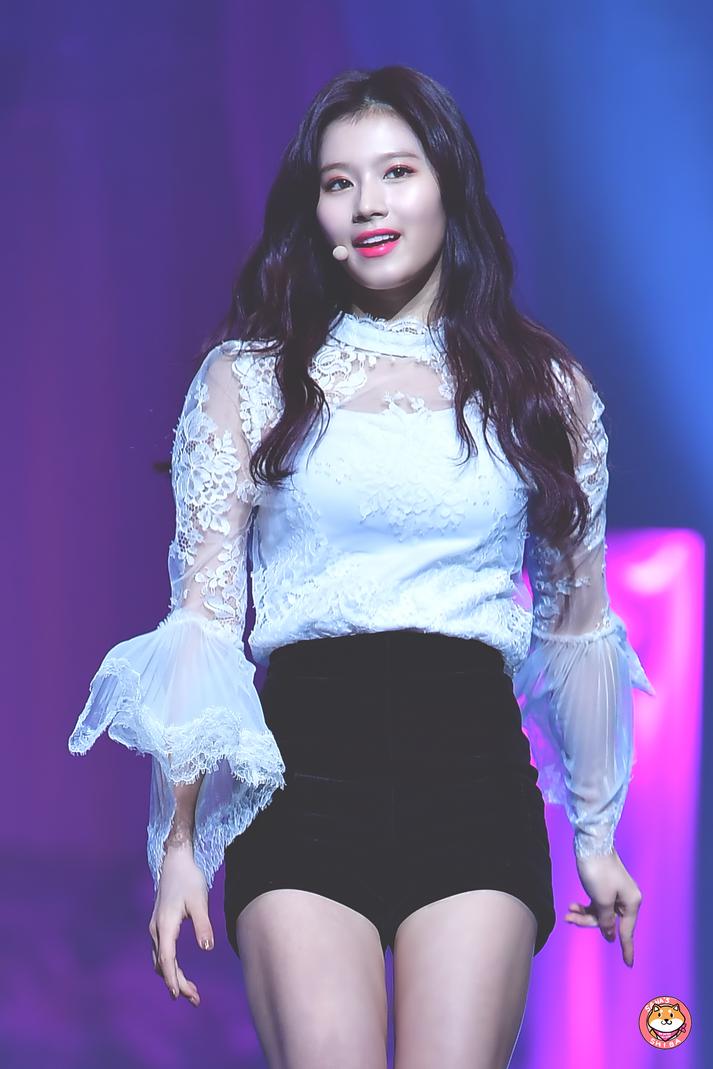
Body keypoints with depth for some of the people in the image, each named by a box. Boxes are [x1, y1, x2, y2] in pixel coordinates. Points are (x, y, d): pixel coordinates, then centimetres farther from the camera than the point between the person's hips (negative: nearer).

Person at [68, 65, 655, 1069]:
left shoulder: (545, 387, 12)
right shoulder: (250, 380, 8)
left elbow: (580, 622, 17)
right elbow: (202, 616, 4)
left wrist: (595, 835, 20)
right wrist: (179, 841, -3)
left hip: (474, 769, 1)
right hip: (303, 769, -1)